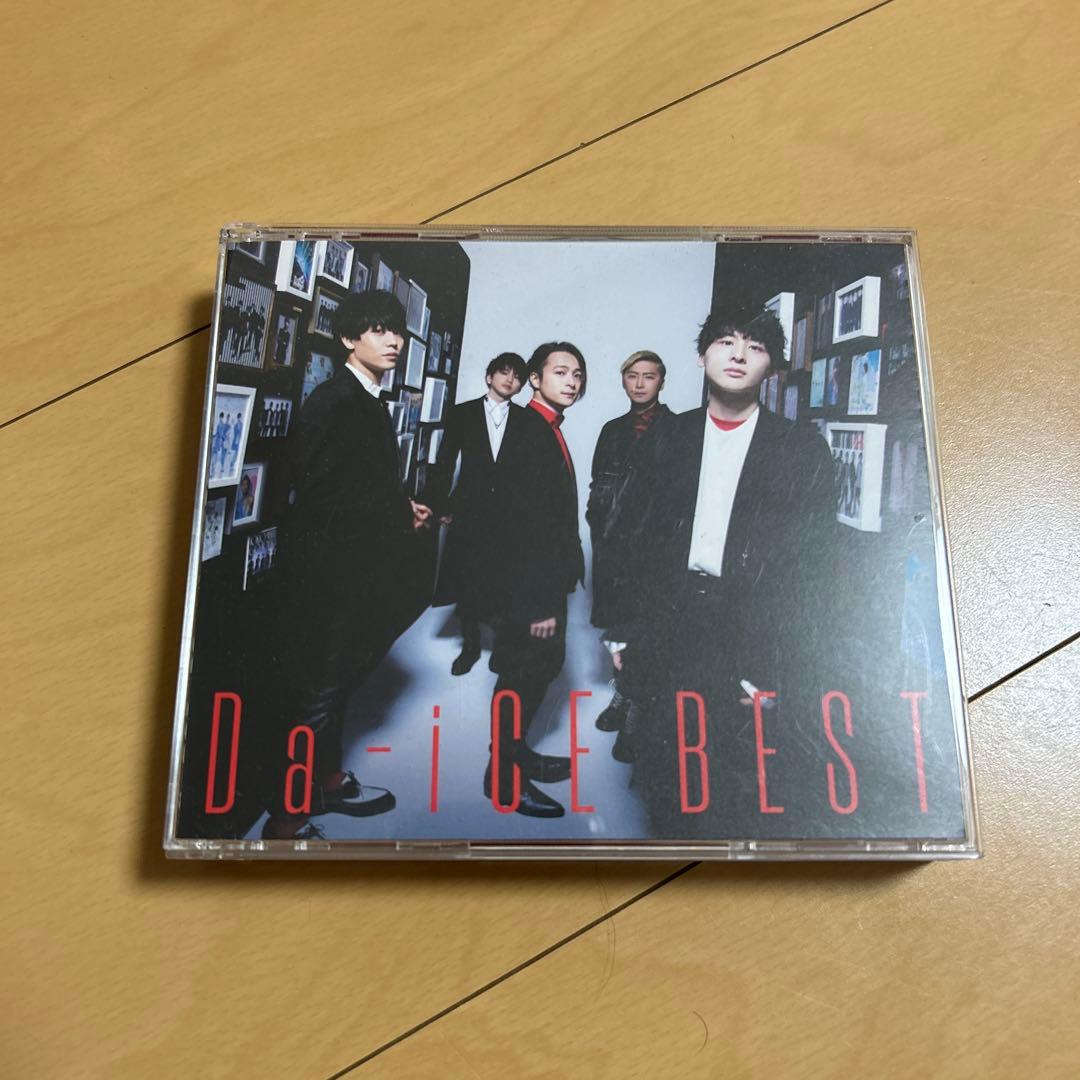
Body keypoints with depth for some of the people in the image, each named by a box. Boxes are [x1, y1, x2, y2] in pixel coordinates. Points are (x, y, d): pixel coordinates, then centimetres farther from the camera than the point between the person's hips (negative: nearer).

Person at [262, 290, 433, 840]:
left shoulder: (367, 402, 13)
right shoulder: (333, 399, -17)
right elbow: (321, 492, -22)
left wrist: (401, 508, -1)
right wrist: (402, 513, -14)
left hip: (353, 567, 10)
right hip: (327, 569, -10)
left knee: (336, 680, 20)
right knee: (318, 687, -1)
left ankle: (328, 781, 38)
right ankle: (287, 817, 15)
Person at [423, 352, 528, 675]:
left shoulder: (525, 420, 4)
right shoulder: (462, 414, 7)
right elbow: (444, 464, 5)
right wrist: (440, 506, -1)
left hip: (509, 516, -1)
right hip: (469, 513, 1)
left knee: (505, 585, -4)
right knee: (466, 584, 8)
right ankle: (470, 645, 25)